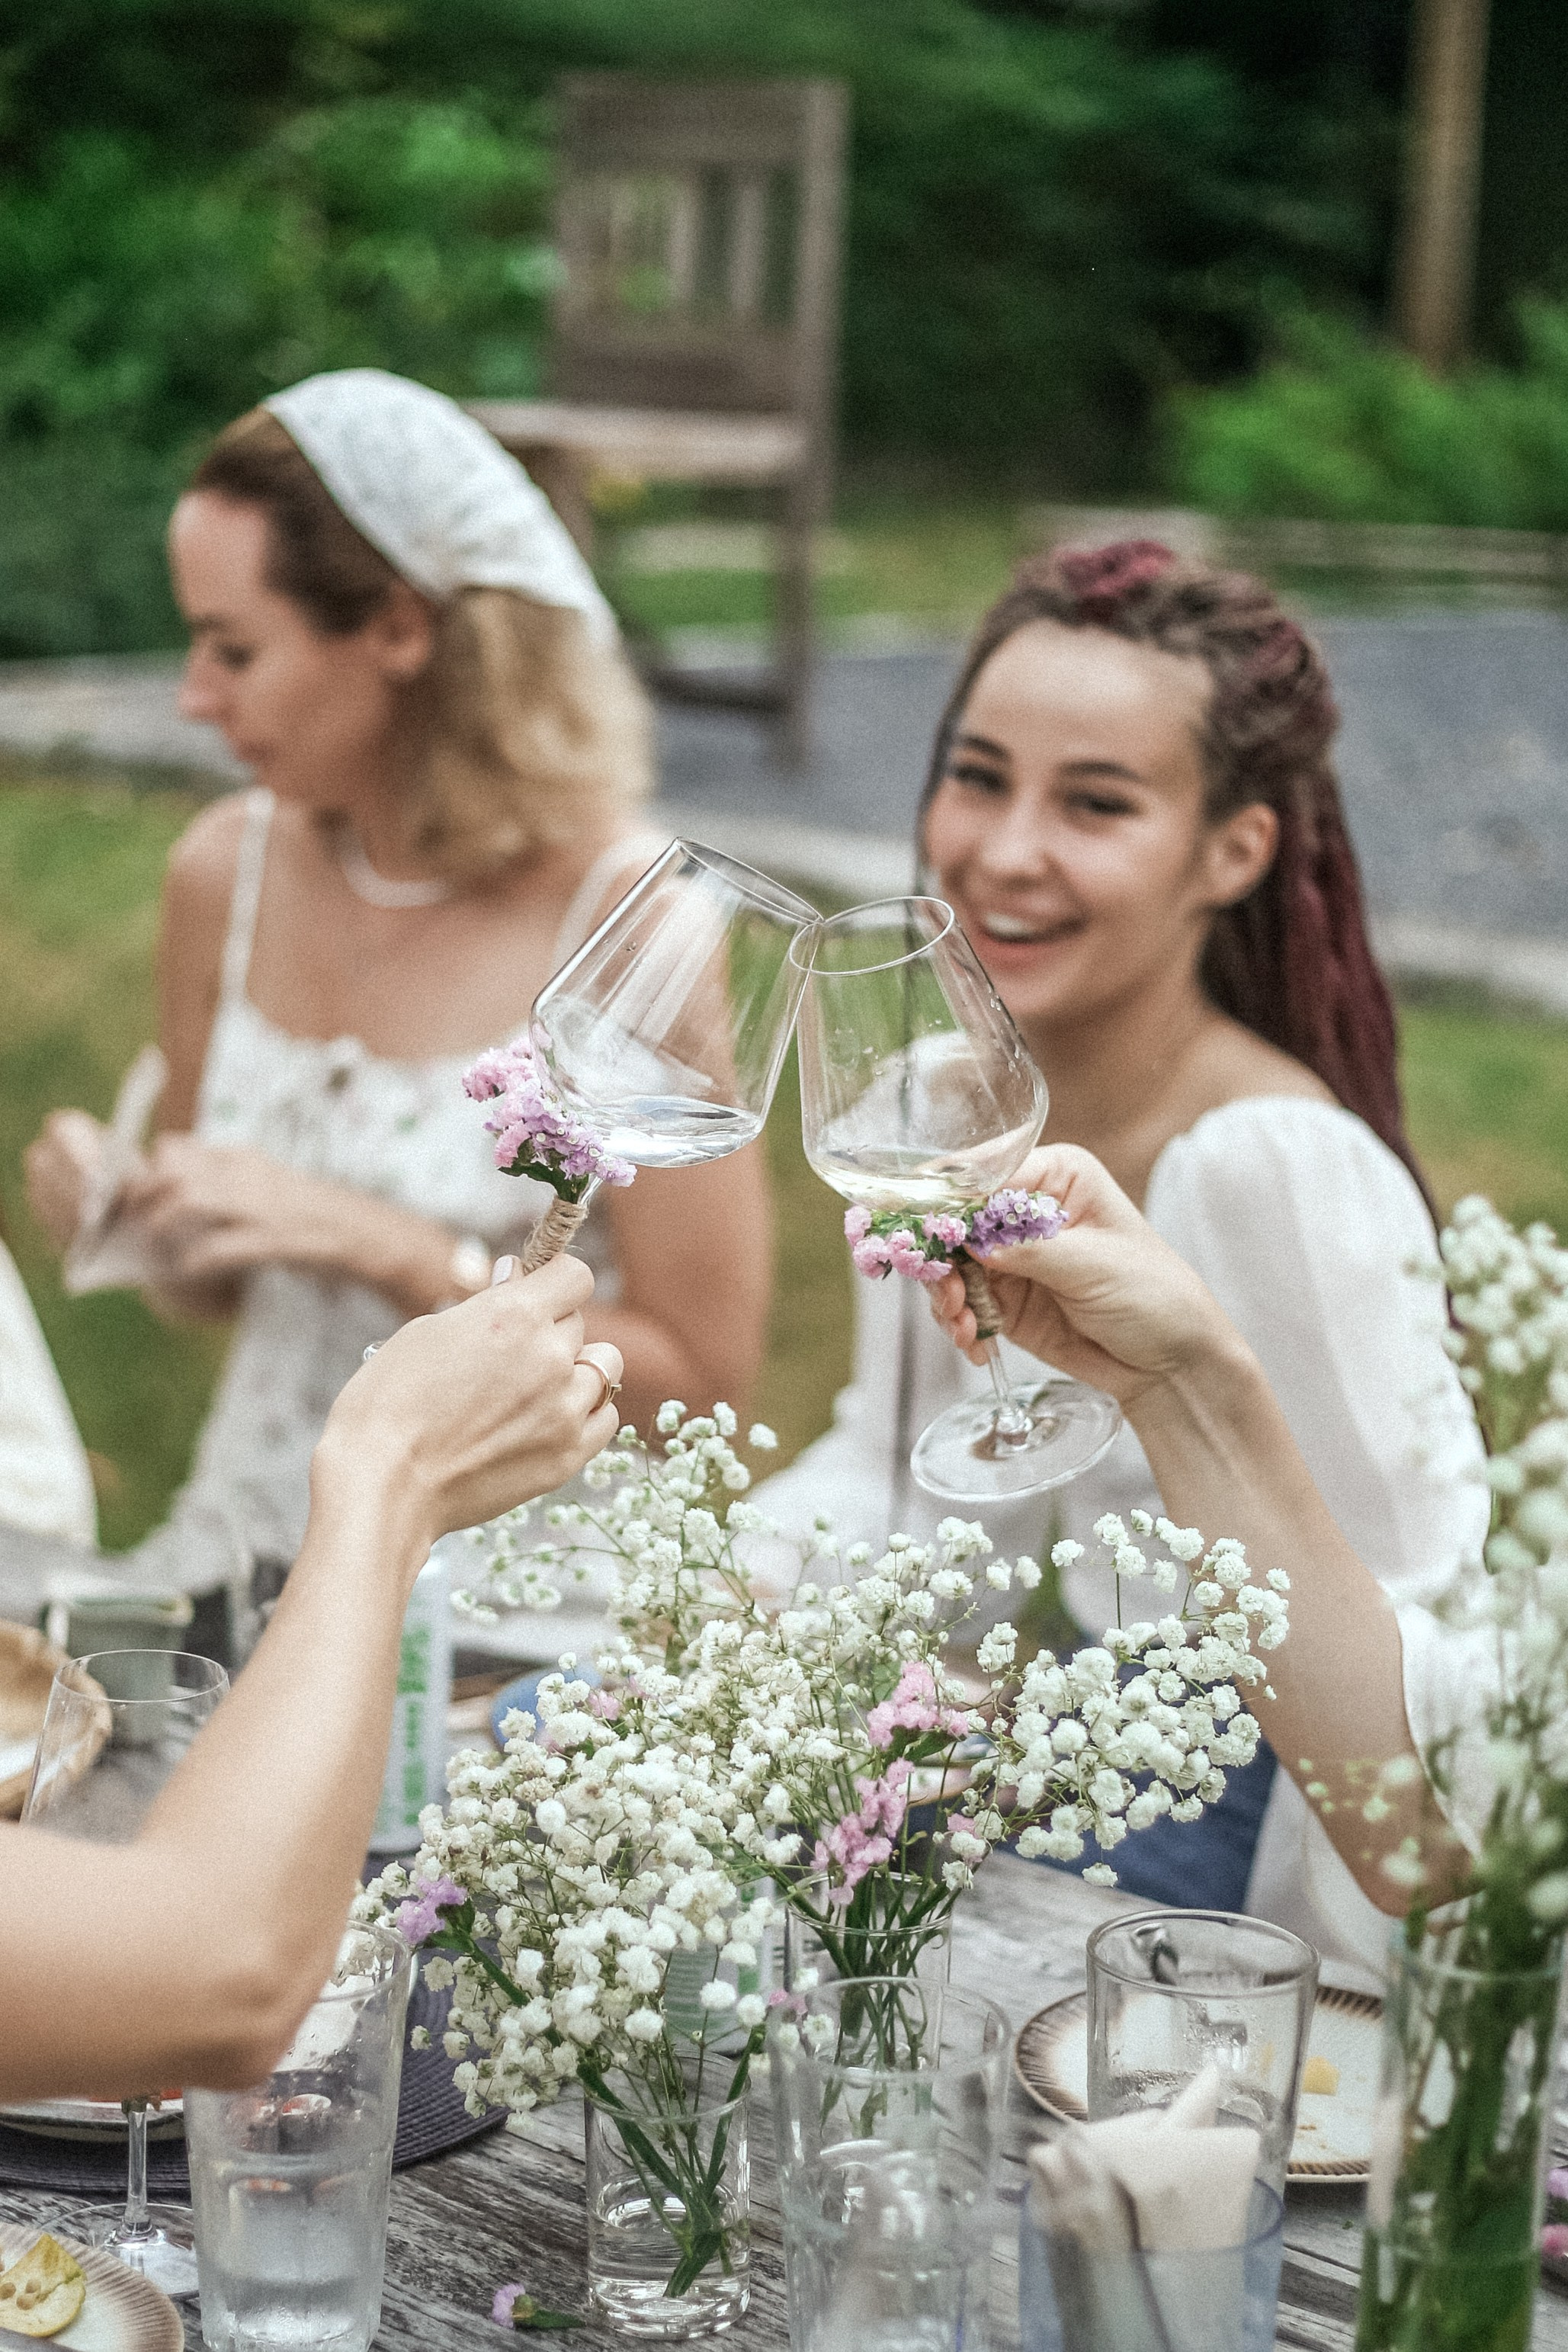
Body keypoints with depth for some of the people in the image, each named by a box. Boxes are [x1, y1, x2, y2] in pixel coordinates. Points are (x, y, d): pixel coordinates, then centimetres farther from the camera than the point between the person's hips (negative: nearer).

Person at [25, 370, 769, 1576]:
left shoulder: (625, 917, -13)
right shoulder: (225, 872, 2)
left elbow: (702, 1373, -12)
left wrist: (383, 1248, -18)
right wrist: (127, 1214, -6)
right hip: (248, 1552, 4)